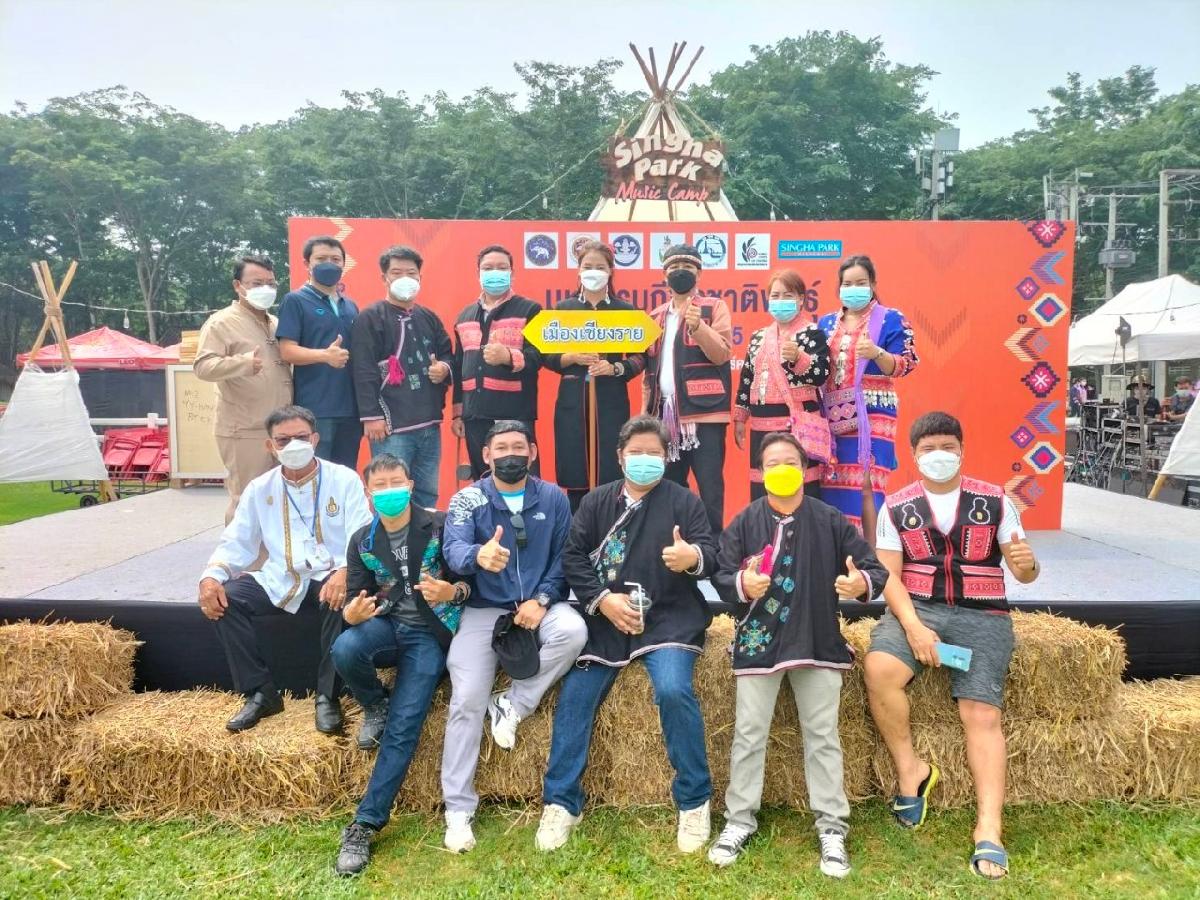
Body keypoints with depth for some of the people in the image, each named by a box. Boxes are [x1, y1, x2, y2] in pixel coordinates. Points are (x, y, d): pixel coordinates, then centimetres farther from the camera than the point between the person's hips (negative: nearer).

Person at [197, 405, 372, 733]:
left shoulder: (344, 480, -2)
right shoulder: (259, 489, 9)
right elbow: (236, 543, 10)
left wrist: (344, 571, -34)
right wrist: (211, 576, -13)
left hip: (329, 579, -4)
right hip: (280, 583, 4)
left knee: (343, 596, -36)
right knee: (224, 598, -18)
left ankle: (327, 696, -18)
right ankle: (261, 692, -6)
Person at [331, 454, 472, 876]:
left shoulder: (440, 525, -7)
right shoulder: (362, 541, 4)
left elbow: (471, 580, -6)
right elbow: (354, 600, 3)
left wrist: (453, 592, -29)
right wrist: (351, 613, -22)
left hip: (428, 634, -3)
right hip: (385, 624, 3)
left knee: (403, 727, -17)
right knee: (344, 649, -32)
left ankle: (365, 824, -6)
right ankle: (375, 706, 0)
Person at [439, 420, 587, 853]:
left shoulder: (553, 498, 5)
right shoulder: (467, 499, -1)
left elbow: (564, 556, 2)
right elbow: (454, 550, -19)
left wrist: (542, 600, -15)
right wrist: (478, 555, -43)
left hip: (539, 603, 1)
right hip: (484, 609, -1)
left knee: (573, 631, -32)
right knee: (466, 699, -15)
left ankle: (512, 704, -10)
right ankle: (458, 810, -1)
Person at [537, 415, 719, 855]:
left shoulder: (683, 500, 5)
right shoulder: (597, 501, 11)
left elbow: (711, 554, -6)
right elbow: (572, 556, 4)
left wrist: (694, 557, -31)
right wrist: (603, 600, -11)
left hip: (669, 618, -3)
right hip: (605, 619, 3)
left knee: (674, 690, -25)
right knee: (574, 698, -8)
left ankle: (694, 801, -5)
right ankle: (561, 803, 9)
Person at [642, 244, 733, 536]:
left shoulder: (714, 307, 5)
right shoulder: (655, 316, 18)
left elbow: (721, 354, -7)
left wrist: (697, 326, -22)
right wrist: (645, 413, 12)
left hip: (704, 412, -5)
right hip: (664, 413, 5)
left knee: (709, 487, -6)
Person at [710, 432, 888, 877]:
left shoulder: (831, 521, 1)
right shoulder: (744, 522, 1)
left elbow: (875, 570, 0)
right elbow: (720, 577, -2)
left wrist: (863, 584, -23)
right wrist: (742, 584, -25)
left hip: (818, 642, 0)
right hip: (758, 641, 0)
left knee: (823, 736, 7)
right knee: (748, 735, 6)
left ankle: (832, 828, 20)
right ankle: (739, 821, 21)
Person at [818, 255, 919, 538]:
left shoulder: (891, 319, 2)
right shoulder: (826, 323, 16)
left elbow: (904, 366, -6)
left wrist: (876, 353, -24)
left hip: (872, 415, -4)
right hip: (833, 415, 5)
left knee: (866, 485, -9)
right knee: (832, 485, 2)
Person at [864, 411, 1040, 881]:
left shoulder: (995, 501, 5)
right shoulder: (896, 507, 5)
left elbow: (1023, 572, 5)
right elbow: (889, 576, -1)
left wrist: (1026, 566, -22)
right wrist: (913, 626, -17)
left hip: (981, 615, 0)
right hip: (916, 609, 0)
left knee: (981, 712, -15)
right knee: (879, 669, -27)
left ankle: (988, 830, -14)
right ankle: (910, 770, -6)